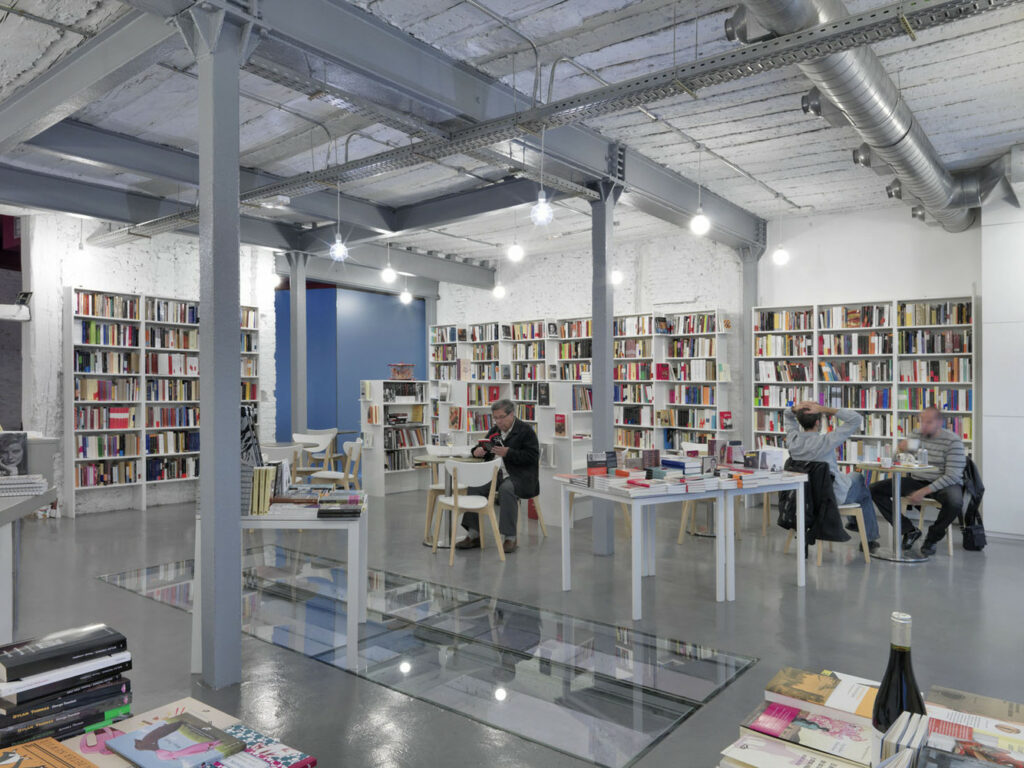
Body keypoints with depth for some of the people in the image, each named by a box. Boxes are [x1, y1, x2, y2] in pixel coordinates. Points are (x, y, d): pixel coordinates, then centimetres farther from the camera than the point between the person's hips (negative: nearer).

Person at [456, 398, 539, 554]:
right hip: (495, 474, 6)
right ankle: (473, 534, -10)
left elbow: (532, 456, -13)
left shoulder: (525, 431, -4)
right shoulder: (494, 431, 17)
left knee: (506, 489, -36)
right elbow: (484, 450, 24)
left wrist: (508, 453, -21)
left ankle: (510, 537, -29)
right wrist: (478, 451, -2)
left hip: (519, 476, -6)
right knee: (474, 486, -17)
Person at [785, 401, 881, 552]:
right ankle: (869, 540, 38)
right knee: (865, 493, 30)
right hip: (834, 496, -6)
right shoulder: (825, 441, -31)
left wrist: (796, 408, -15)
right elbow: (856, 418, -26)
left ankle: (854, 521, 49)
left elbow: (788, 417, 7)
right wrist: (824, 409, -30)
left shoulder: (792, 440, -15)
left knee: (855, 476, 34)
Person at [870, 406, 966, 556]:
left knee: (955, 502, -40)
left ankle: (932, 537, -8)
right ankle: (909, 530, -1)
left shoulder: (953, 441, -12)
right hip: (917, 480, 5)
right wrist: (901, 449, -19)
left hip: (943, 484, -4)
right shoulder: (916, 435, 4)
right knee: (875, 490, -12)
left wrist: (924, 491, -25)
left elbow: (952, 476, -18)